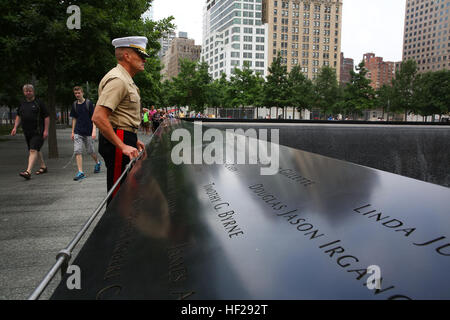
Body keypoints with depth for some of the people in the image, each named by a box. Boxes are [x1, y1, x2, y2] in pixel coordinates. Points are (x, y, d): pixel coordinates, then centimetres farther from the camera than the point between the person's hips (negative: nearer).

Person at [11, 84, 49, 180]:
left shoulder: (39, 103, -4)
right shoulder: (22, 104, 13)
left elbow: (46, 117, -5)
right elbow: (18, 116, 24)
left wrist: (46, 130, -11)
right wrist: (15, 127, 12)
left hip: (38, 131, -7)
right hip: (27, 132, 7)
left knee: (33, 150, -15)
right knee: (36, 150, 16)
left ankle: (28, 172, -23)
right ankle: (43, 167, 31)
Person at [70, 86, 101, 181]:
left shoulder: (89, 103, -5)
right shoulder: (74, 105, 7)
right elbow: (74, 119, 15)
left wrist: (94, 130, -16)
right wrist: (73, 132, 12)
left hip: (88, 132, -3)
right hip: (78, 132, 3)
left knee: (90, 151, 7)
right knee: (77, 151, -7)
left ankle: (97, 162, 37)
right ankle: (80, 172, -4)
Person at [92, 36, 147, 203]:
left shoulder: (126, 80, 20)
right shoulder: (117, 80, -15)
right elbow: (98, 117, -25)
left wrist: (133, 140, 21)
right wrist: (122, 146, -26)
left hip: (124, 141, 11)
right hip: (117, 142, -11)